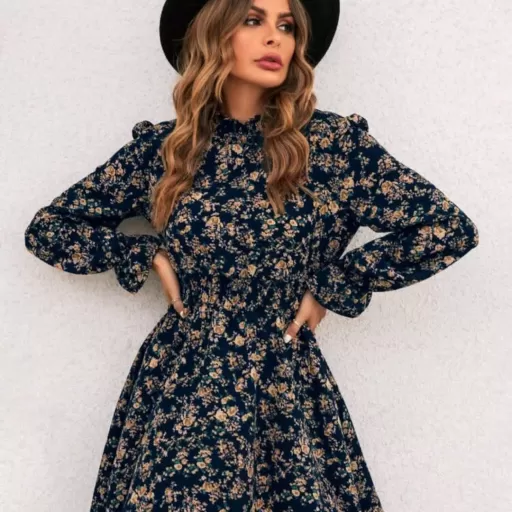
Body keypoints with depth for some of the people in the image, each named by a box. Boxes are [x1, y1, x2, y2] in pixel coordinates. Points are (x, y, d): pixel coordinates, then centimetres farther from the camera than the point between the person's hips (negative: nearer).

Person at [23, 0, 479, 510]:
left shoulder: (333, 141, -4)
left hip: (286, 393, -1)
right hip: (177, 388, 1)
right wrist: (149, 256, -4)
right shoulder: (161, 147, 1)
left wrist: (332, 286, -5)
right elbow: (47, 228, 8)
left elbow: (449, 229, -5)